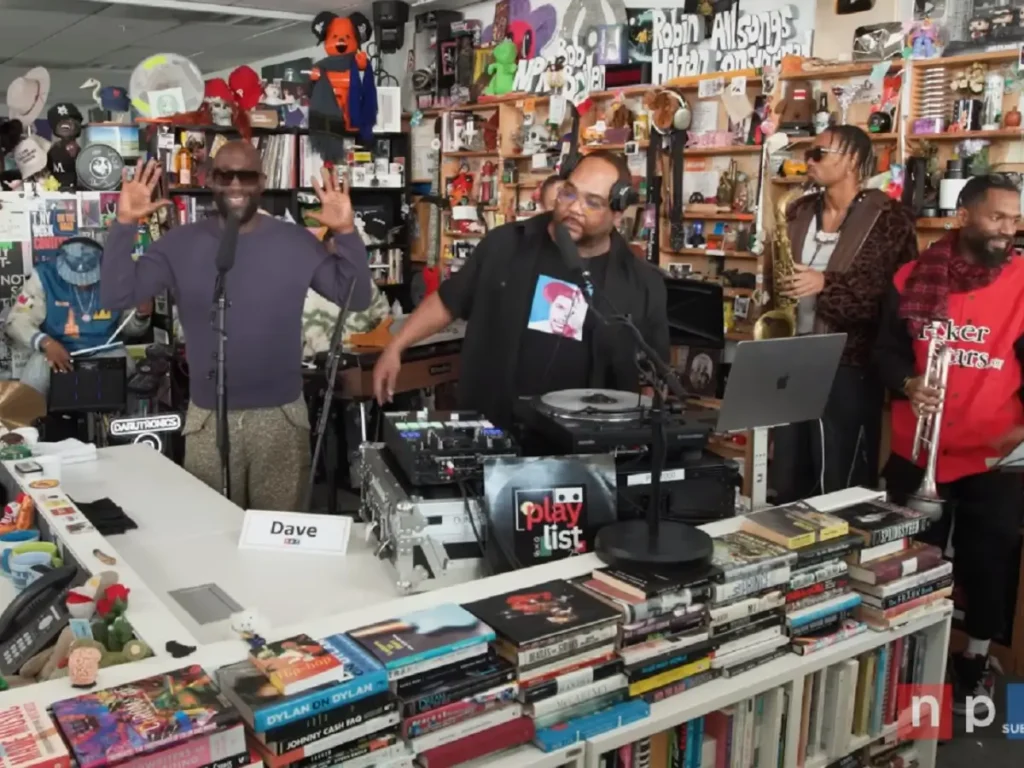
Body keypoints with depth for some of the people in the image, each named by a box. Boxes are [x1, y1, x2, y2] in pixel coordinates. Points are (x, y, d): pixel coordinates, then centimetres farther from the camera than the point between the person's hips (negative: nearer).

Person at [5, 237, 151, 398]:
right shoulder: (45, 276, -9)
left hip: (105, 351, 1)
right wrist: (45, 342, -30)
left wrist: (141, 316, -16)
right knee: (33, 382, -29)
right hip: (56, 349, -1)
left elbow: (128, 328, 8)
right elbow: (17, 321, -10)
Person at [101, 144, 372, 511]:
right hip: (208, 418, 1)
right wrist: (124, 224, -18)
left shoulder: (297, 242, -2)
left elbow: (356, 298, -5)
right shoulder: (180, 244, -1)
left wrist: (346, 233, -19)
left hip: (281, 415, 0)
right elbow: (116, 296, -7)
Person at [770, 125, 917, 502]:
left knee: (840, 486, 1)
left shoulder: (887, 217, -7)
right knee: (787, 482, 13)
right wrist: (774, 281, 3)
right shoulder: (799, 213, 13)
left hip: (848, 365, -6)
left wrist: (827, 283, -21)